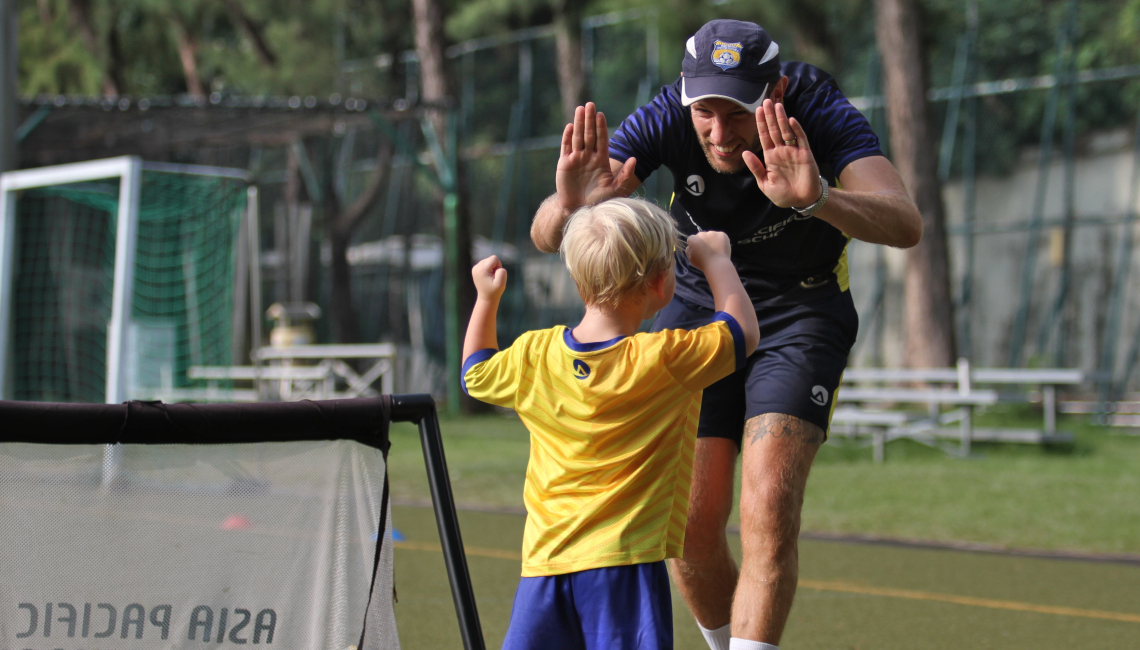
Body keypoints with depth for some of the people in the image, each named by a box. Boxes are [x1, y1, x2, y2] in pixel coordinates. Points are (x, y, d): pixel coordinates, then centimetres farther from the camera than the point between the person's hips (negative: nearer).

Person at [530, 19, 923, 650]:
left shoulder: (822, 117, -27)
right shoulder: (665, 120, -23)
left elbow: (905, 225, -43)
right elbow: (545, 235, -27)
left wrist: (817, 200, -62)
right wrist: (571, 205, -51)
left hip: (800, 314, -2)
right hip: (697, 309, 2)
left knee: (769, 510, -20)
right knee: (689, 526, -3)